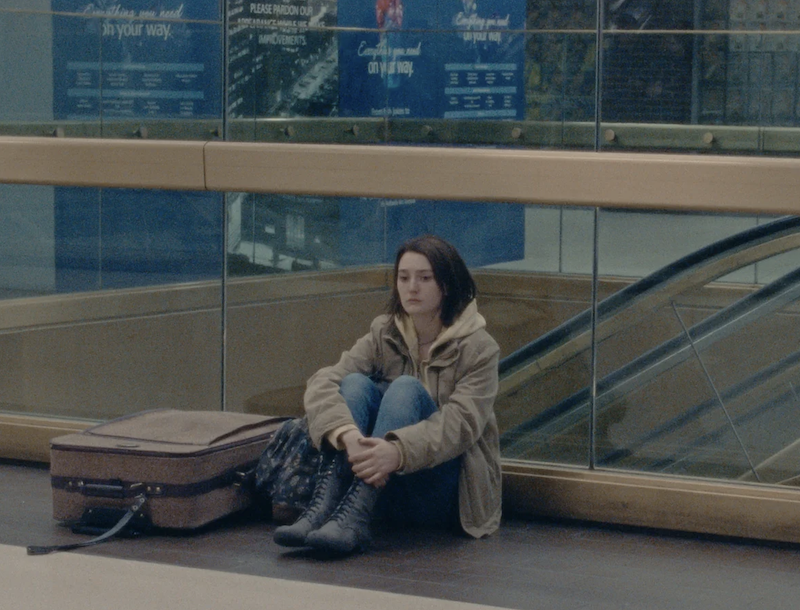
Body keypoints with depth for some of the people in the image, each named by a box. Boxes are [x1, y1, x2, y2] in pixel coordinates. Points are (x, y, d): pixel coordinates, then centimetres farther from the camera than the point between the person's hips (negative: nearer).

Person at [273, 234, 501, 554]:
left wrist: (398, 450, -40)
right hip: (388, 491, 3)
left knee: (406, 388, -26)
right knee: (356, 383, -19)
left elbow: (462, 421, -21)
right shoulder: (384, 336, 4)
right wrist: (348, 436, -35)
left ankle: (354, 518, -45)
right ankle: (323, 508, -39)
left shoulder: (478, 347, -5)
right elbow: (321, 383, -13)